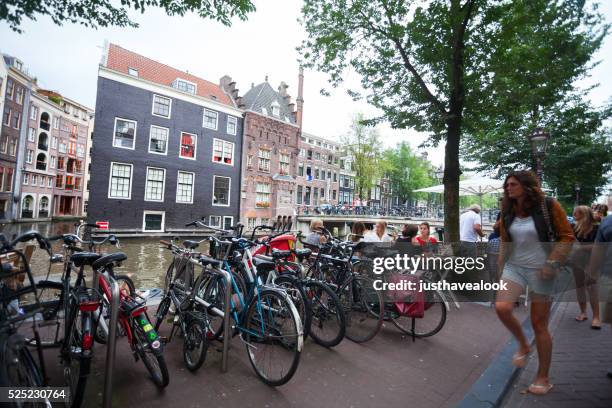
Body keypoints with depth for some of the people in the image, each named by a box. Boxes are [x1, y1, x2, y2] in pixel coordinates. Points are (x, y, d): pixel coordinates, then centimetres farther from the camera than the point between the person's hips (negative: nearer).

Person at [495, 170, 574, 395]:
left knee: (539, 324, 4)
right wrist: (501, 270, 12)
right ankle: (523, 345, 15)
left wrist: (552, 264, -16)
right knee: (502, 307, -16)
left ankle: (543, 378, 23)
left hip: (540, 270, -3)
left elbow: (567, 237, -6)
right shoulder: (507, 213, 4)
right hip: (514, 267, 4)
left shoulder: (548, 206, -8)